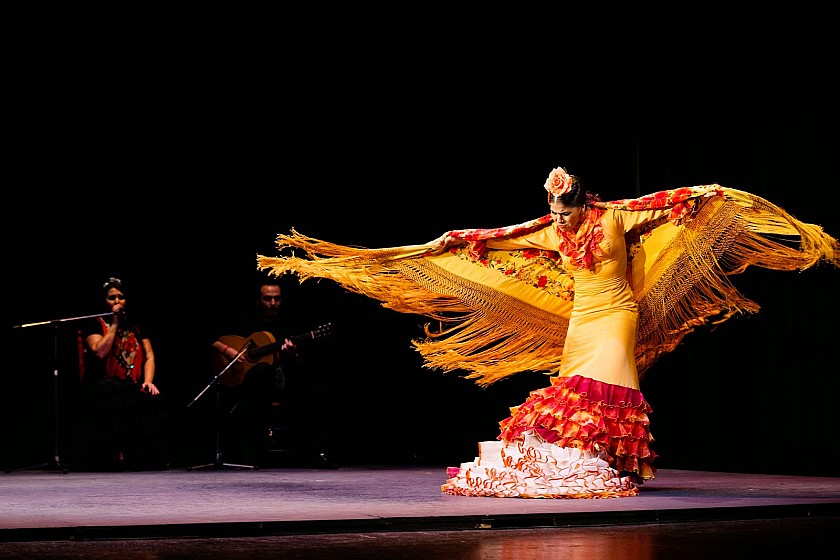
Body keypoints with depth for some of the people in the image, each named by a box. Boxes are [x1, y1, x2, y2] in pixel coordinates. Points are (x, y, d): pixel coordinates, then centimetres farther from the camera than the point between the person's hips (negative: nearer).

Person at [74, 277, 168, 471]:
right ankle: (115, 456, -28)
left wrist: (148, 381, -7)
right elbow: (100, 352, -14)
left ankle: (145, 459, -20)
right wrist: (115, 323, -8)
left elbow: (149, 356, 11)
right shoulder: (94, 324, 4)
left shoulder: (135, 324, 19)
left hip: (132, 386, 4)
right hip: (102, 386, -4)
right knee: (116, 403, -38)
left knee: (153, 401, -28)